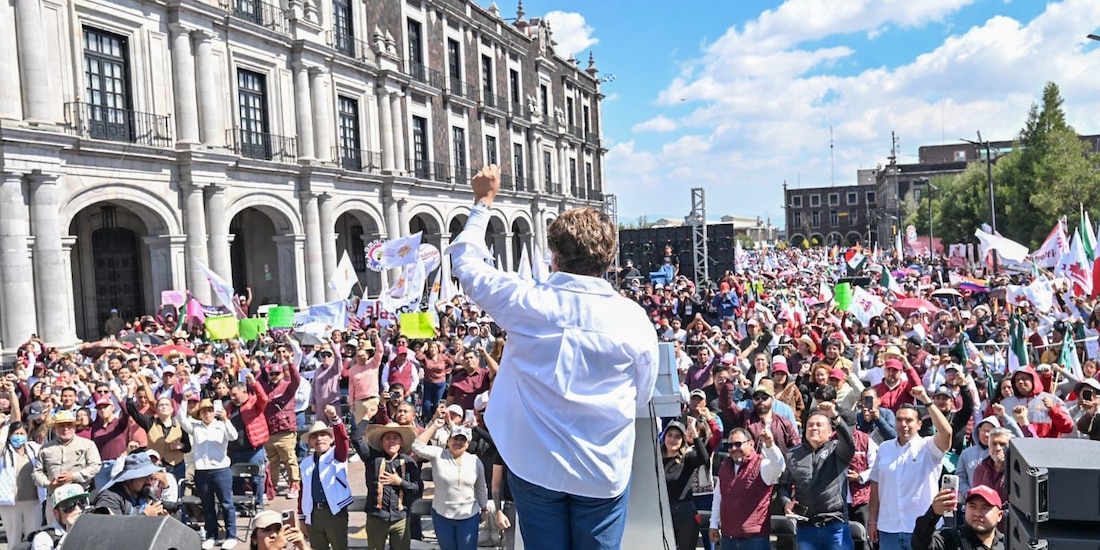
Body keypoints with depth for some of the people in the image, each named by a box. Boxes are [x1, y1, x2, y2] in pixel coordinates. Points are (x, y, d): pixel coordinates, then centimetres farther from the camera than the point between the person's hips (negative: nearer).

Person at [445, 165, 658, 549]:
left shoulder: (524, 304, -14)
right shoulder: (634, 319, -13)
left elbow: (465, 262, 4)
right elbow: (641, 396, 1)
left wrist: (482, 202, 16)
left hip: (535, 467, 0)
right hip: (604, 471, 0)